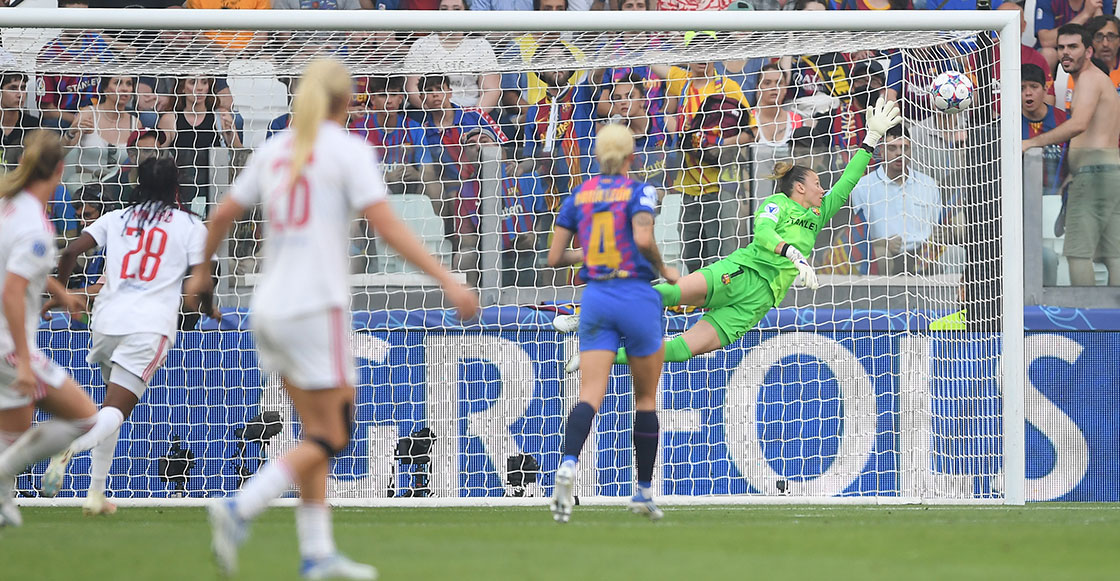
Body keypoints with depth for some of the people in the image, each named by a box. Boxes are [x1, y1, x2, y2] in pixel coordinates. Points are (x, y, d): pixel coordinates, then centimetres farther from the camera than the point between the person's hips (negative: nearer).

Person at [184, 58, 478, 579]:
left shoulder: (274, 150, 11)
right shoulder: (348, 150, -6)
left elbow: (222, 216, 15)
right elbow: (387, 227, -14)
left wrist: (201, 272, 32)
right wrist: (447, 281, -15)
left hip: (270, 307, 7)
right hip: (317, 307, -7)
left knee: (317, 432, 13)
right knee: (331, 436, -3)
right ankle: (239, 509, -18)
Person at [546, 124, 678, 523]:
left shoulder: (579, 195, 8)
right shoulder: (639, 191, -3)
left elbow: (554, 257, 8)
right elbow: (643, 238, -21)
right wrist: (664, 270, -3)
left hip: (596, 297, 3)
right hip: (637, 296, -2)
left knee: (591, 395, -8)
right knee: (646, 398, 13)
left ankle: (568, 465, -36)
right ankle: (644, 491, 19)